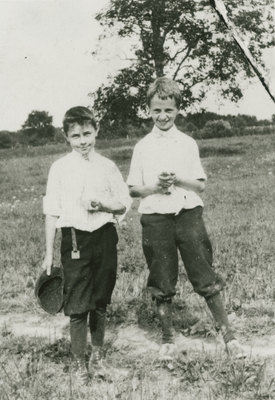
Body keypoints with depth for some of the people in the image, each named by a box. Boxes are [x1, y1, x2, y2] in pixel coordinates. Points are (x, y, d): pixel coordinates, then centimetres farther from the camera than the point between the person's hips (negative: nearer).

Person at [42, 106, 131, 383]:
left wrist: (104, 205, -12)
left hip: (104, 237, 2)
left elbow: (124, 204, 10)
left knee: (100, 301, 13)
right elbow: (52, 212, 0)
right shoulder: (60, 168, -1)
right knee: (77, 305, -1)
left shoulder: (107, 166, 3)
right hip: (75, 240, -2)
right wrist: (49, 253, 0)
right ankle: (79, 362, 17)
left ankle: (97, 353, 34)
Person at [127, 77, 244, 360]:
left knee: (206, 279, -1)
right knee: (161, 285, 7)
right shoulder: (142, 147, 5)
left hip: (188, 215, 0)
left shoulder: (188, 144, 6)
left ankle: (227, 334, 10)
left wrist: (178, 180, -13)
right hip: (155, 218, 0)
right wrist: (156, 186, -12)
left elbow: (201, 185, 5)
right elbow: (133, 189, 6)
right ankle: (167, 339, 22)